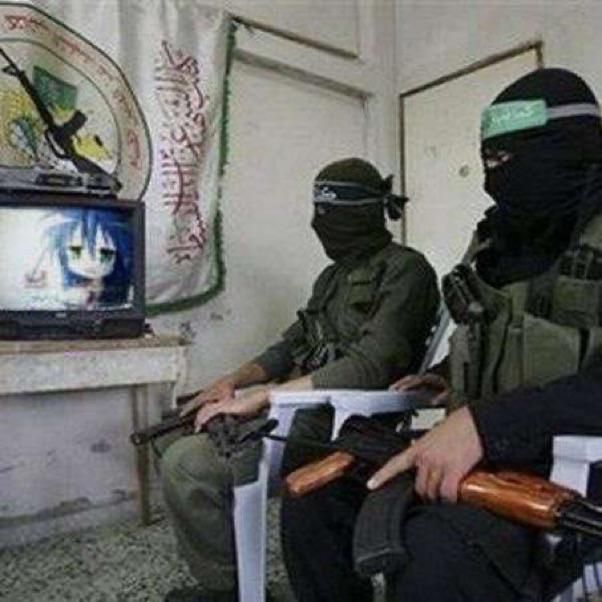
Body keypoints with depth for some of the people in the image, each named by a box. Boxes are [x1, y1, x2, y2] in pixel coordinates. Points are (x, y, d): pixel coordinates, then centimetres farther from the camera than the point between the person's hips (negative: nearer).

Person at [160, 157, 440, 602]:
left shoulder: (405, 270, -10)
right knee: (181, 456, 9)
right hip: (305, 407, 10)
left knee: (190, 464, -18)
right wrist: (233, 381, 3)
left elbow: (371, 365, -23)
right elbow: (292, 346, 22)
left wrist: (260, 397, -23)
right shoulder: (335, 276, 19)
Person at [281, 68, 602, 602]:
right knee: (315, 494, -5)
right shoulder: (500, 239, 13)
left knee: (434, 556, -35)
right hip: (482, 452, 7)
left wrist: (485, 420, -34)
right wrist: (450, 377, 12)